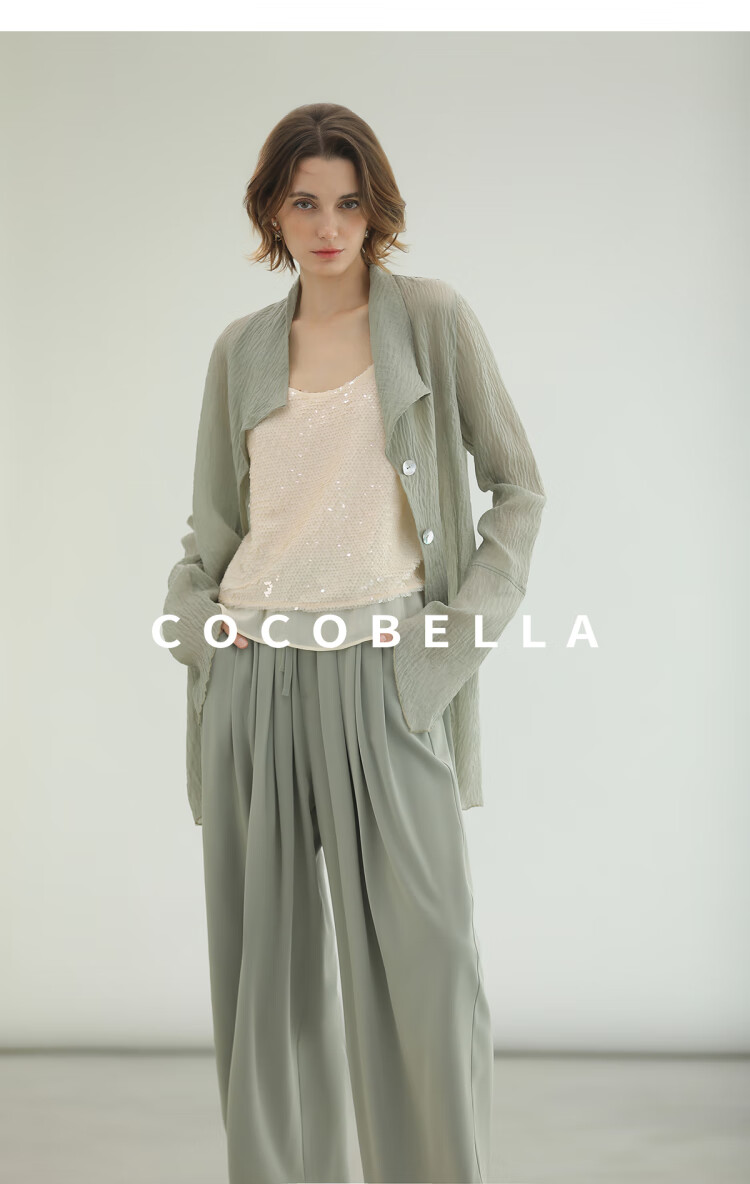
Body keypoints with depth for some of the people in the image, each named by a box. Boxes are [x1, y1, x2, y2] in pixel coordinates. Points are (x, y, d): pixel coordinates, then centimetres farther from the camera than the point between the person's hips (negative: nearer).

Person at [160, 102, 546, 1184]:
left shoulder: (433, 320, 2)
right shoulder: (243, 350, 11)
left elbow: (519, 488, 4)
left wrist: (461, 637, -5)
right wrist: (197, 617, 1)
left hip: (382, 679, -3)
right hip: (256, 680, 3)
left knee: (424, 961, -4)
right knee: (265, 961, 8)